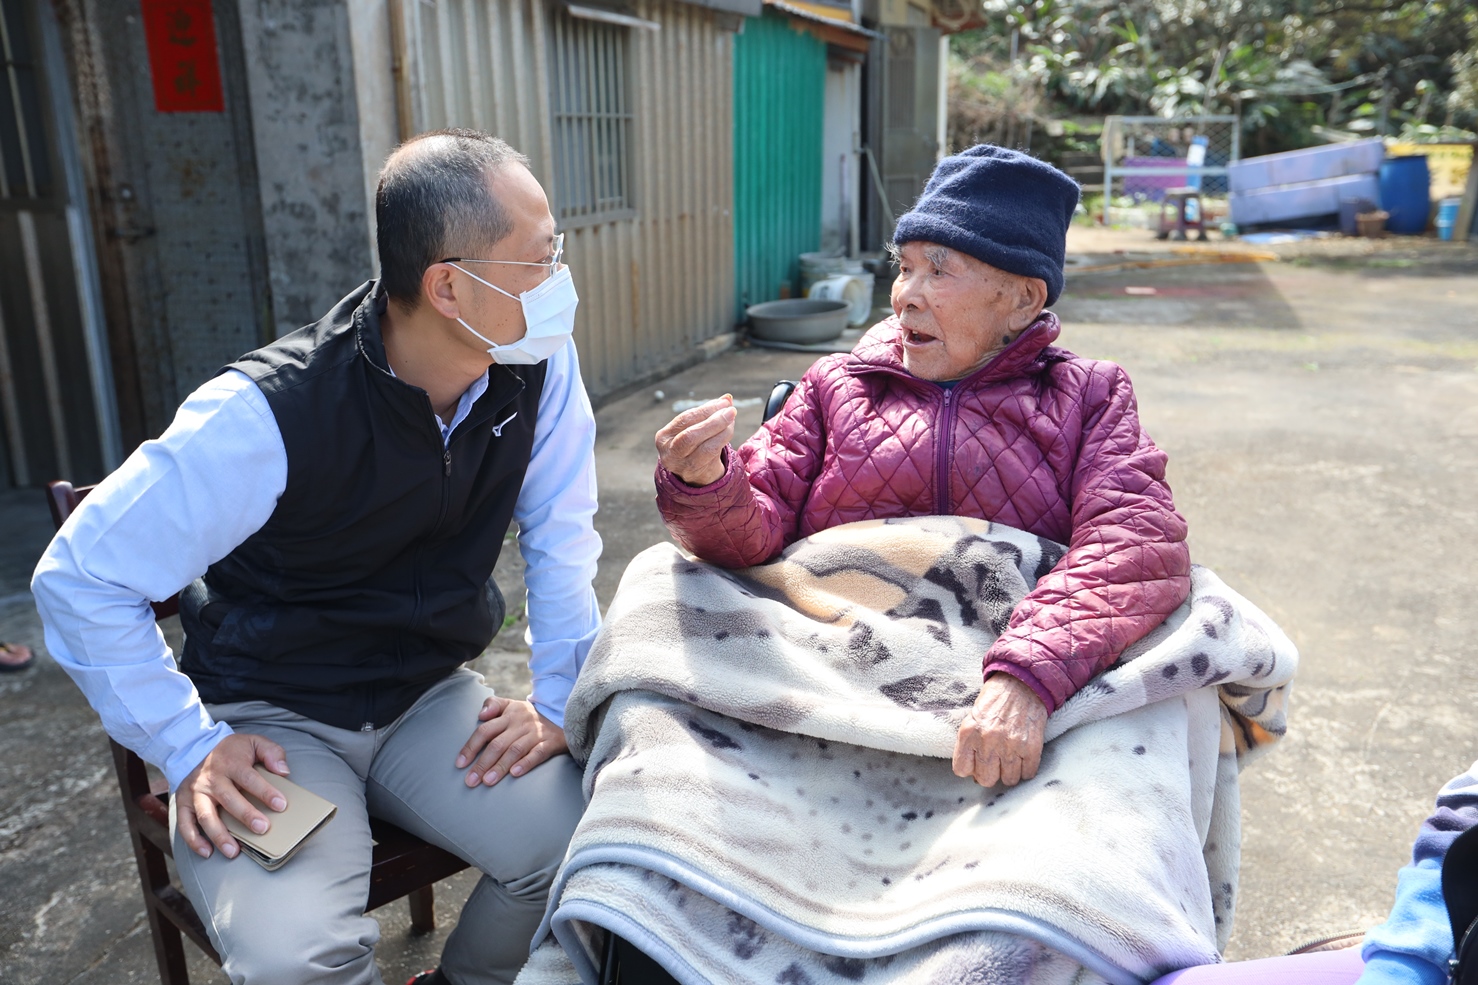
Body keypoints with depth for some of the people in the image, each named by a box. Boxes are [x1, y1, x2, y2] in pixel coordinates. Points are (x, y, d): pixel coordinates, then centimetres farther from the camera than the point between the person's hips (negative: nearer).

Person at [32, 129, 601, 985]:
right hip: (271, 719, -4)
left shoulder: (539, 366, -12)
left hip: (429, 695, 4)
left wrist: (559, 696, -7)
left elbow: (559, 534, -1)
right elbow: (82, 578, -15)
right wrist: (190, 747, -18)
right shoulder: (270, 417, -25)